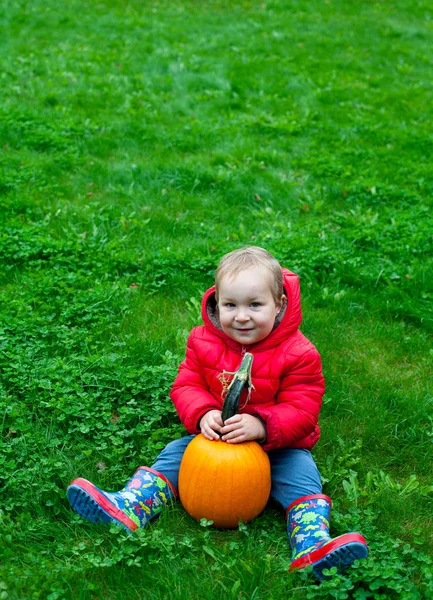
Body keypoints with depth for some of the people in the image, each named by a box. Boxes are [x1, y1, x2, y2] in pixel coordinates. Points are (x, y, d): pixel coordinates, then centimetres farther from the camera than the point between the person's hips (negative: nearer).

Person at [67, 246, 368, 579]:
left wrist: (262, 426, -39)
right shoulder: (203, 342, -6)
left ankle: (312, 546, -40)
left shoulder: (297, 354, -17)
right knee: (174, 454, -11)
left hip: (277, 446, -3)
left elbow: (301, 411, -20)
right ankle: (128, 508, -22)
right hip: (214, 437, 3)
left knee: (302, 476, -26)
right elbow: (185, 386, -6)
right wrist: (203, 414, -29)